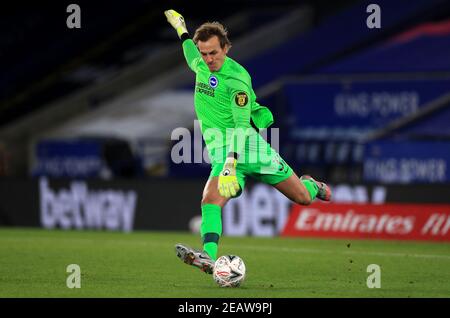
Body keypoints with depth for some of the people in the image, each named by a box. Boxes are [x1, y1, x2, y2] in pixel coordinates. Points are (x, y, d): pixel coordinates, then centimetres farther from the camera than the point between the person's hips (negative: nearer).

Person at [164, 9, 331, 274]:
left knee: (303, 198, 5)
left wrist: (232, 162, -40)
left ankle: (312, 185, 43)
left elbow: (241, 125, -28)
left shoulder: (236, 78, -18)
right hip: (223, 154, 4)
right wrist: (181, 28, 47)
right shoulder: (202, 66, 4)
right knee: (210, 199, -26)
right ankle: (209, 257, -41)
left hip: (250, 147, -4)